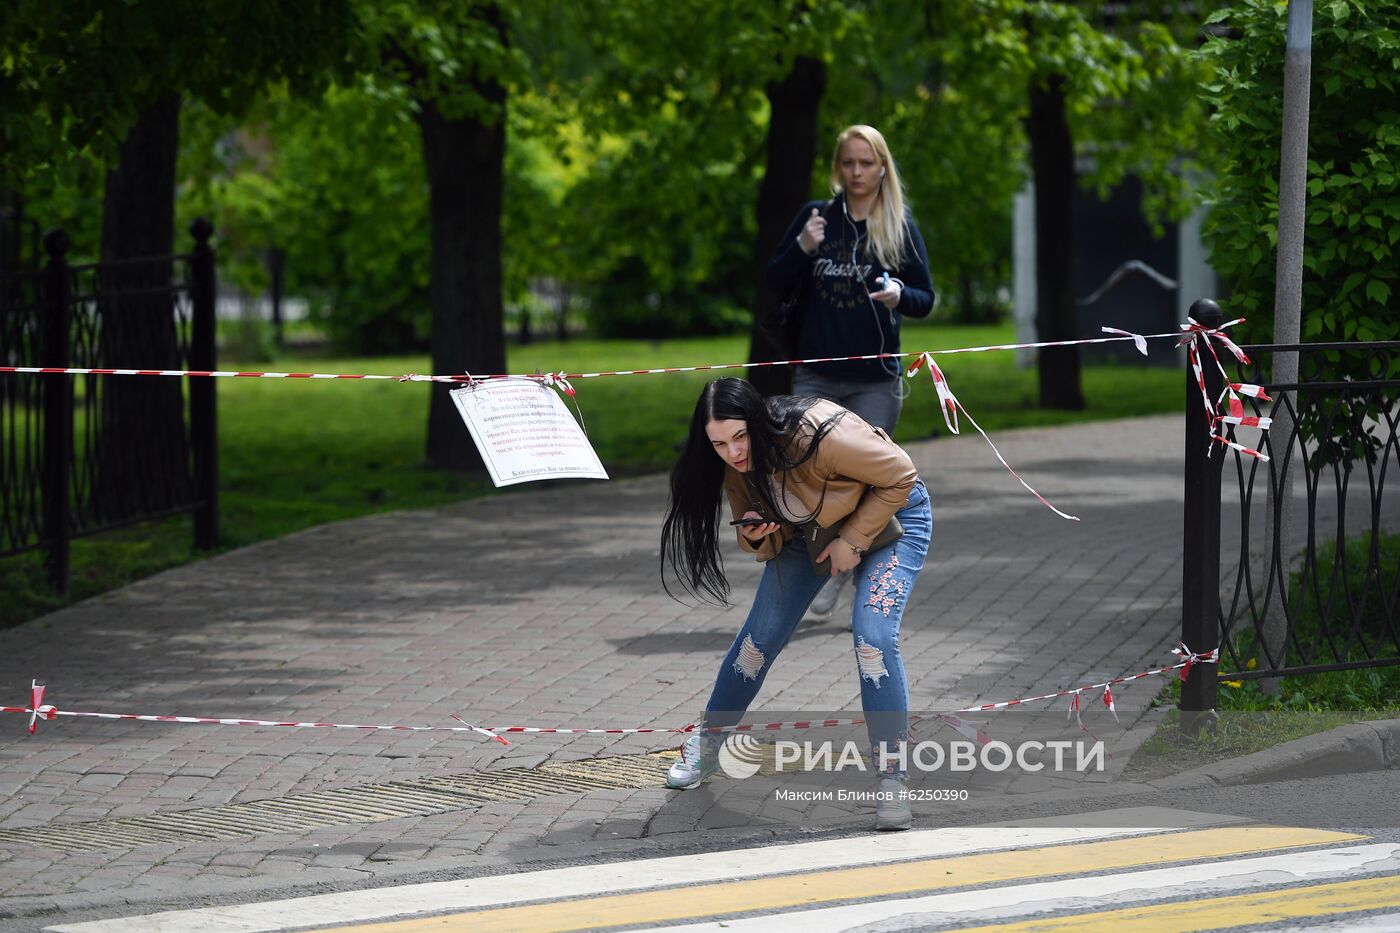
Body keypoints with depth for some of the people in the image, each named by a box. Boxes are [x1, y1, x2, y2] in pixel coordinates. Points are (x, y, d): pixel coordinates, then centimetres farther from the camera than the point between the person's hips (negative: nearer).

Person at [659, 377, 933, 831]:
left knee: (874, 636, -23)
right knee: (761, 635, 2)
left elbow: (899, 476, -26)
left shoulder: (821, 436, -40)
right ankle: (706, 743, 24)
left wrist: (853, 541, -25)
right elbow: (772, 544, -5)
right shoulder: (736, 468, -18)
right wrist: (756, 535, -29)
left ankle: (891, 779, -17)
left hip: (888, 515, -6)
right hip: (808, 525, 6)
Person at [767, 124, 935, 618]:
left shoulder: (901, 227, 2)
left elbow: (926, 298, 4)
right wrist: (802, 248, -13)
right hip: (816, 376, 2)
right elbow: (777, 282, 6)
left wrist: (900, 294, -19)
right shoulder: (815, 215, 5)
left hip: (875, 379, -2)